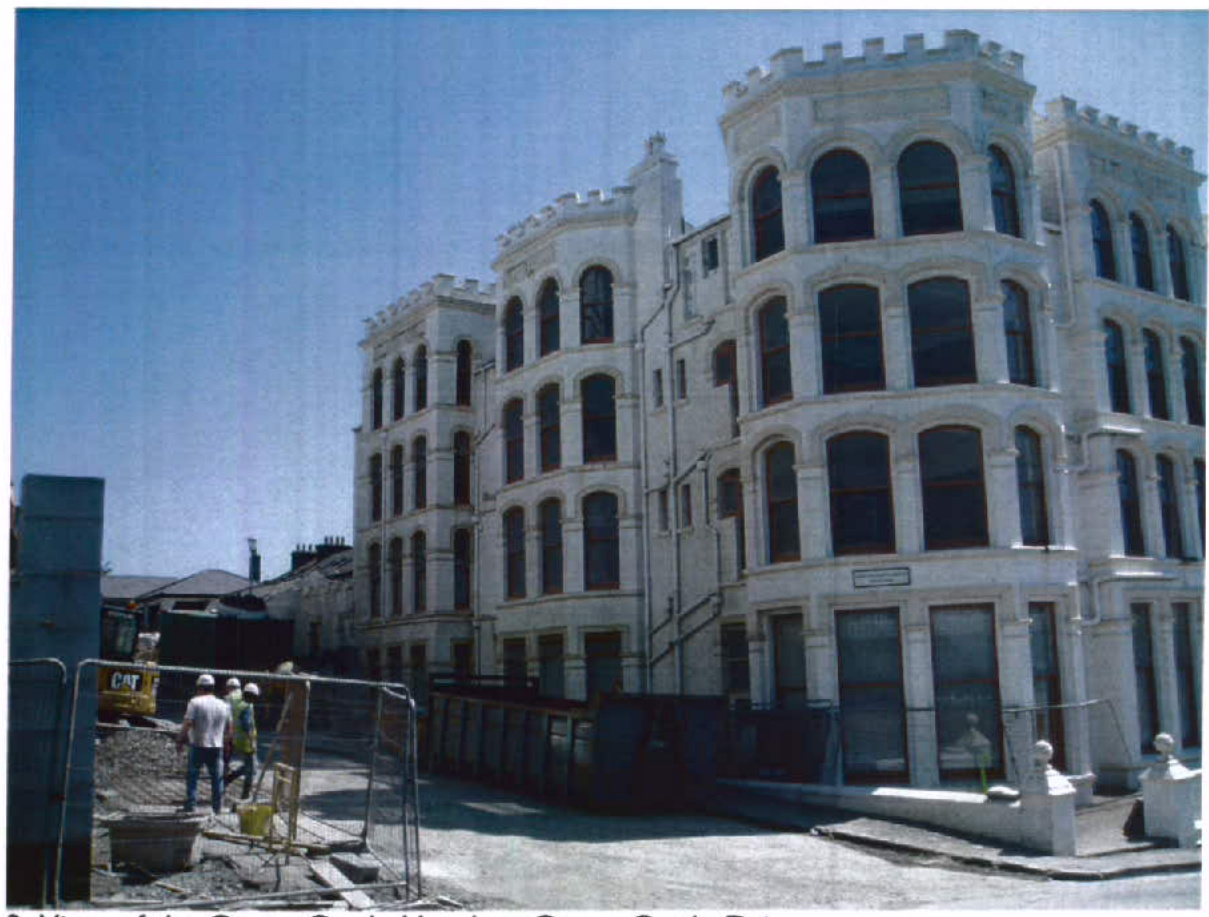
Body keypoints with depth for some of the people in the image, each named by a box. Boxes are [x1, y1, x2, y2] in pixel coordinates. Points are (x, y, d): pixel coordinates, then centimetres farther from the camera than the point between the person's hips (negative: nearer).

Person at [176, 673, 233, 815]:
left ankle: (190, 805, 5)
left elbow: (187, 724, -14)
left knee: (192, 776, 7)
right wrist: (225, 741, 28)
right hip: (217, 746, 4)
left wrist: (180, 741, -4)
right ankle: (217, 807, 15)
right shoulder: (224, 705, 8)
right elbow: (229, 729, 14)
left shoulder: (195, 702, -8)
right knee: (217, 778, 11)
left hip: (198, 745, -4)